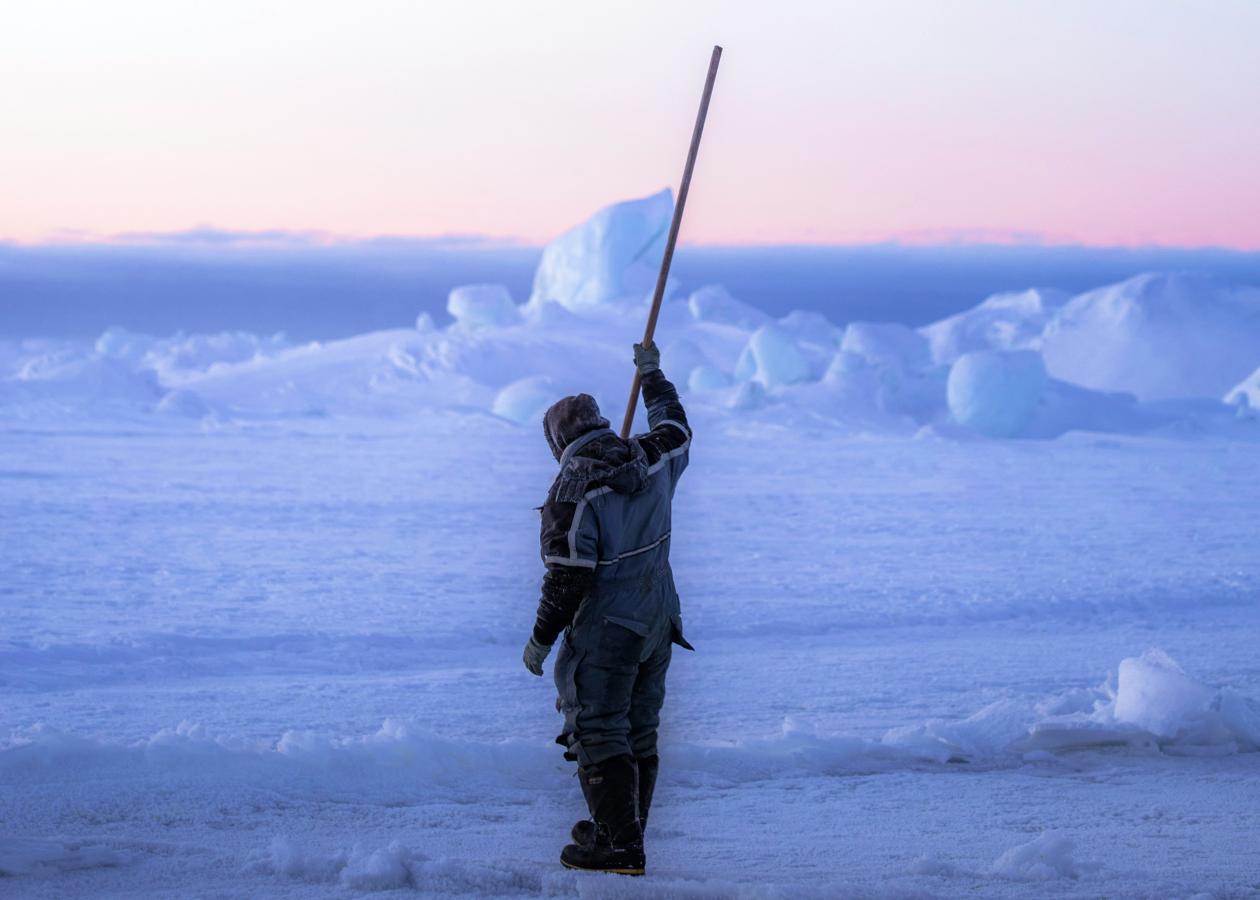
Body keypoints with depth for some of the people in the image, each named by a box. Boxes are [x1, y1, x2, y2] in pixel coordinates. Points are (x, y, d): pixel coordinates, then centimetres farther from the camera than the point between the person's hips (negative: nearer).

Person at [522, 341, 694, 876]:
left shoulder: (573, 491, -19)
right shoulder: (653, 462, 0)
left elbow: (568, 576, -20)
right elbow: (676, 429, 25)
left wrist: (541, 639, -9)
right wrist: (652, 375, 39)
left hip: (605, 634, -8)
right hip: (658, 625, 8)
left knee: (599, 734, -3)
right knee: (640, 733, 15)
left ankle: (621, 847, -6)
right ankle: (623, 830, 26)